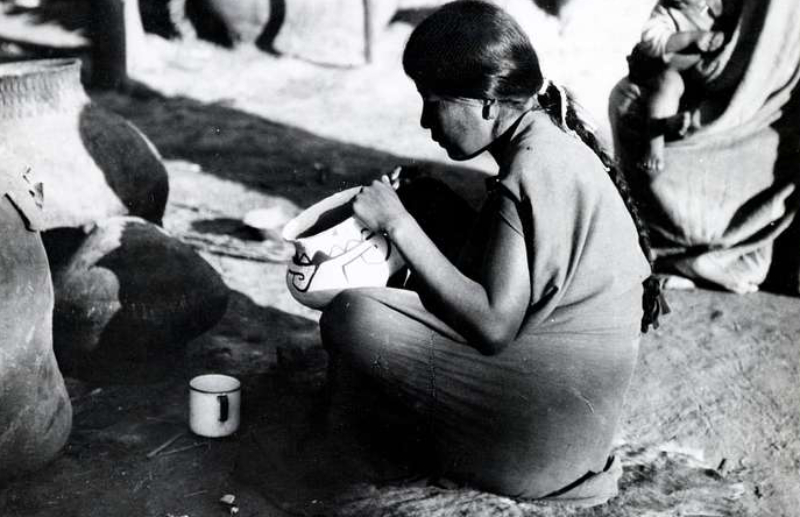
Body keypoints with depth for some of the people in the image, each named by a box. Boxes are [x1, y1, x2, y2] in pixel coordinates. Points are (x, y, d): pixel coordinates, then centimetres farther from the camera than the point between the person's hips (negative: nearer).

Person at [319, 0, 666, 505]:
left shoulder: (532, 173, -24)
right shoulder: (547, 140, 5)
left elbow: (492, 325, -27)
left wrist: (400, 225, -22)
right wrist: (424, 214, 1)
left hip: (551, 408, -10)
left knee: (350, 319, -18)